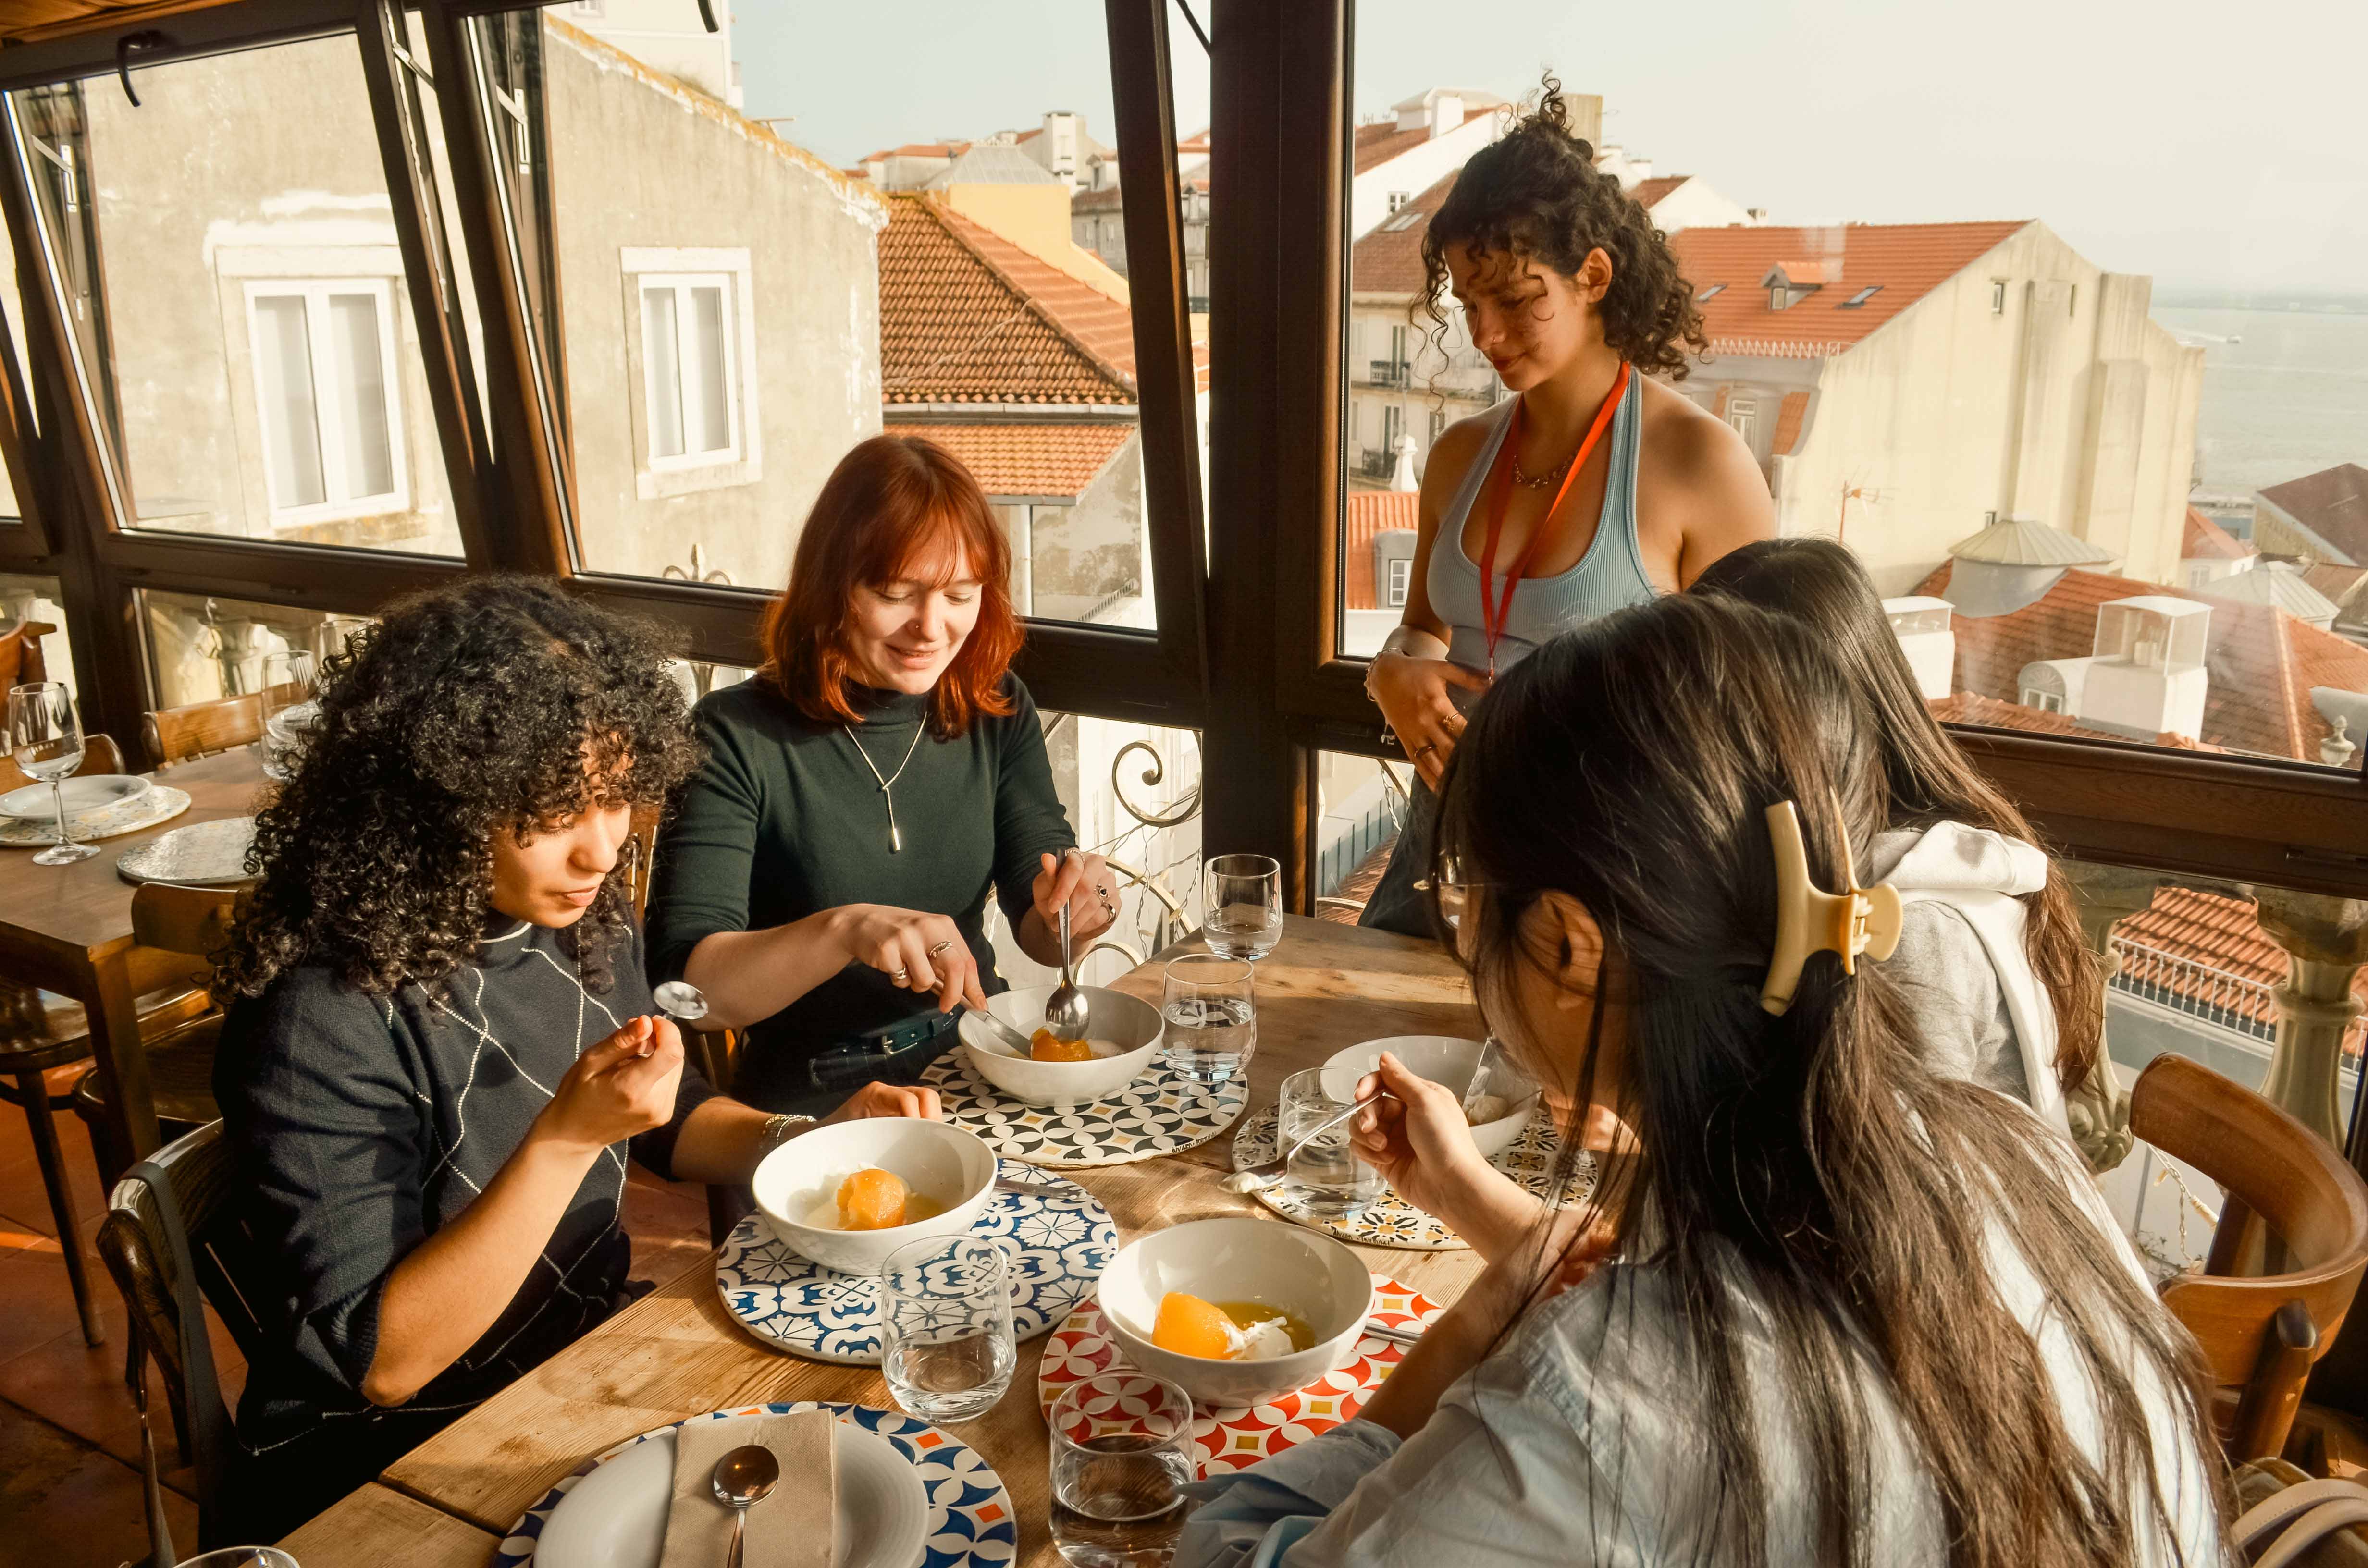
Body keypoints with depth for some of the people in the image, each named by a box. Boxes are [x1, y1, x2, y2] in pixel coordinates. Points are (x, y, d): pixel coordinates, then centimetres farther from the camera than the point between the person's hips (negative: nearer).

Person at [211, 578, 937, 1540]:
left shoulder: (582, 920, -5)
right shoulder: (324, 1019, -25)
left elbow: (667, 1118, 12)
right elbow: (380, 1362, -22)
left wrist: (810, 1141, -8)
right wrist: (565, 1138, -32)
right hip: (378, 1464, -6)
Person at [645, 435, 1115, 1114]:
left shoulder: (997, 713, 3)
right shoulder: (737, 735, -12)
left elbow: (1039, 932, 6)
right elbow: (683, 984, -18)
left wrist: (1071, 912, -18)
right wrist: (844, 930, -34)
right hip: (813, 1107, -4)